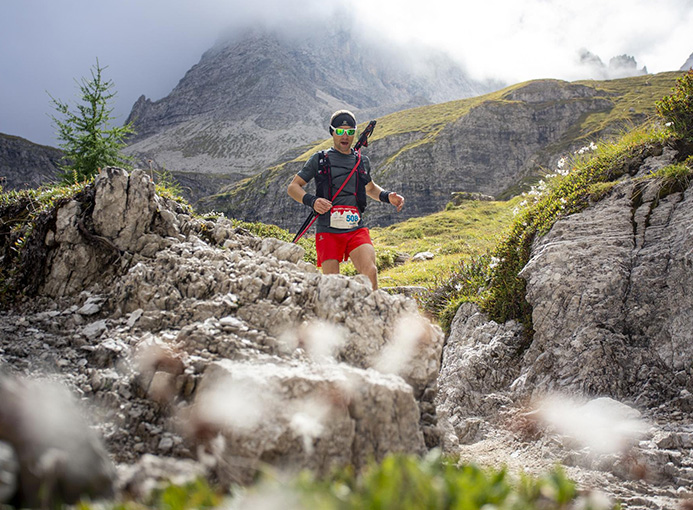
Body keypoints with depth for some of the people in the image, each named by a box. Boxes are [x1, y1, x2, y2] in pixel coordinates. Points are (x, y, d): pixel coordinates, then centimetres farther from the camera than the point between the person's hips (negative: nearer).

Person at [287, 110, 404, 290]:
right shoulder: (319, 160, 5)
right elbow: (293, 187, 6)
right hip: (328, 231, -2)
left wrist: (387, 196, 12)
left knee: (370, 272, -22)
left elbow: (370, 188, 33)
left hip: (357, 229, 2)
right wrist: (311, 201, -14)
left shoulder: (362, 161, 15)